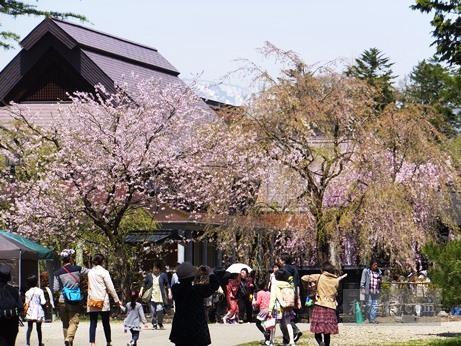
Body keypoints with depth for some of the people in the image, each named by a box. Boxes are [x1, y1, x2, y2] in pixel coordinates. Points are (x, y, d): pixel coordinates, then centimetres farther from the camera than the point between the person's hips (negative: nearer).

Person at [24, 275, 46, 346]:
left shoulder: (28, 292, 1)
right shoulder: (40, 291, -6)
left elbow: (26, 304, 2)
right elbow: (43, 302, -10)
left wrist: (25, 311, 15)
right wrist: (45, 301, 9)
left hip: (30, 312, 1)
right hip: (38, 312, -1)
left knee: (29, 328, 1)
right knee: (38, 328, 11)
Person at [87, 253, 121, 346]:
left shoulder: (90, 272, 7)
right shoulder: (104, 272, -5)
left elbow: (89, 286, 7)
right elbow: (111, 288, -6)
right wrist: (116, 300, 1)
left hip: (92, 301, 3)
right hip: (103, 301, -3)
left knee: (93, 323, 1)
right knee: (106, 323, 7)